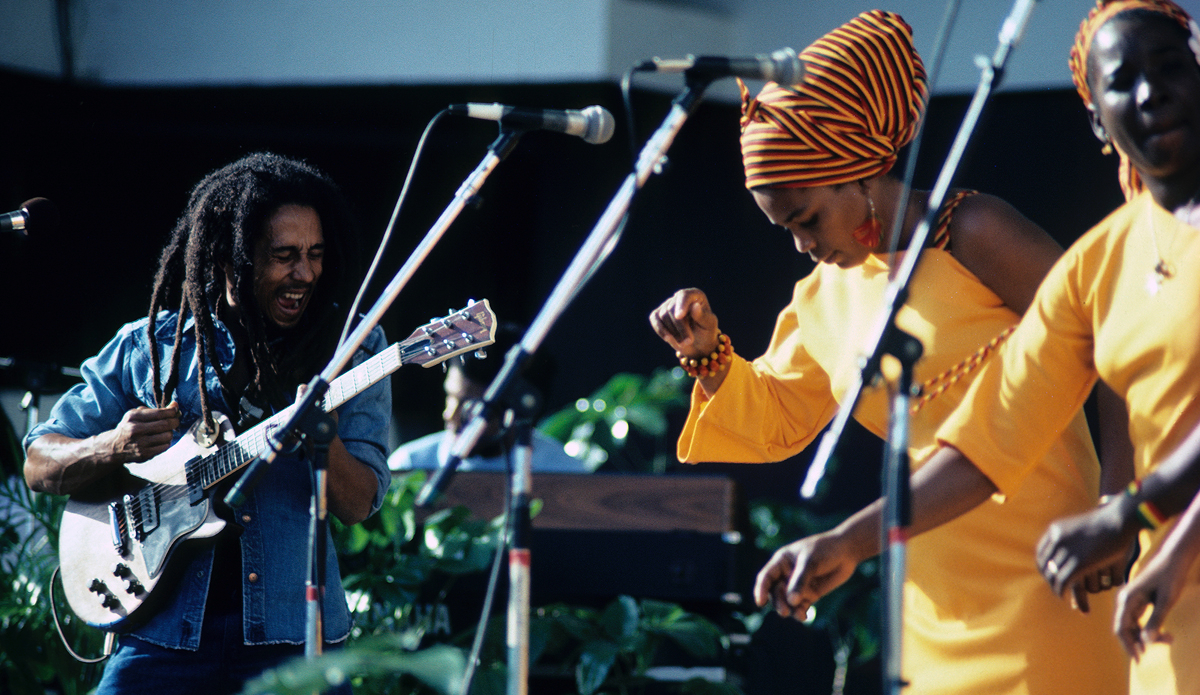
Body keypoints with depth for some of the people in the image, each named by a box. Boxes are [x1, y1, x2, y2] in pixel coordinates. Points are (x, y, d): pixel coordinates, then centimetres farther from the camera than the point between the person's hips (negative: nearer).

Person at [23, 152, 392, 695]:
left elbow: (358, 506, -2)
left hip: (292, 635, -1)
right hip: (165, 629, 1)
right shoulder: (149, 347, 8)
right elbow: (38, 464, 9)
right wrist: (115, 448, -11)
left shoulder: (349, 348, 6)